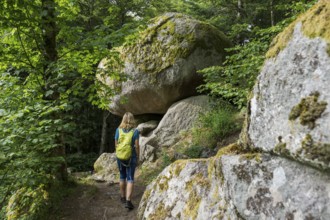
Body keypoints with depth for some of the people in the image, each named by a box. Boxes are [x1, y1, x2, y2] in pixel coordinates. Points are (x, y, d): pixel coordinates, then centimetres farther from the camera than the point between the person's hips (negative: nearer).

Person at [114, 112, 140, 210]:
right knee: (130, 179, 1)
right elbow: (137, 146, -11)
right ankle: (128, 201, -8)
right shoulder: (135, 131, -11)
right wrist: (138, 157, 2)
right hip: (131, 157, -3)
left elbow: (116, 144, 2)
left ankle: (123, 197, 32)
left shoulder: (118, 130, -3)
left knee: (122, 177, 19)